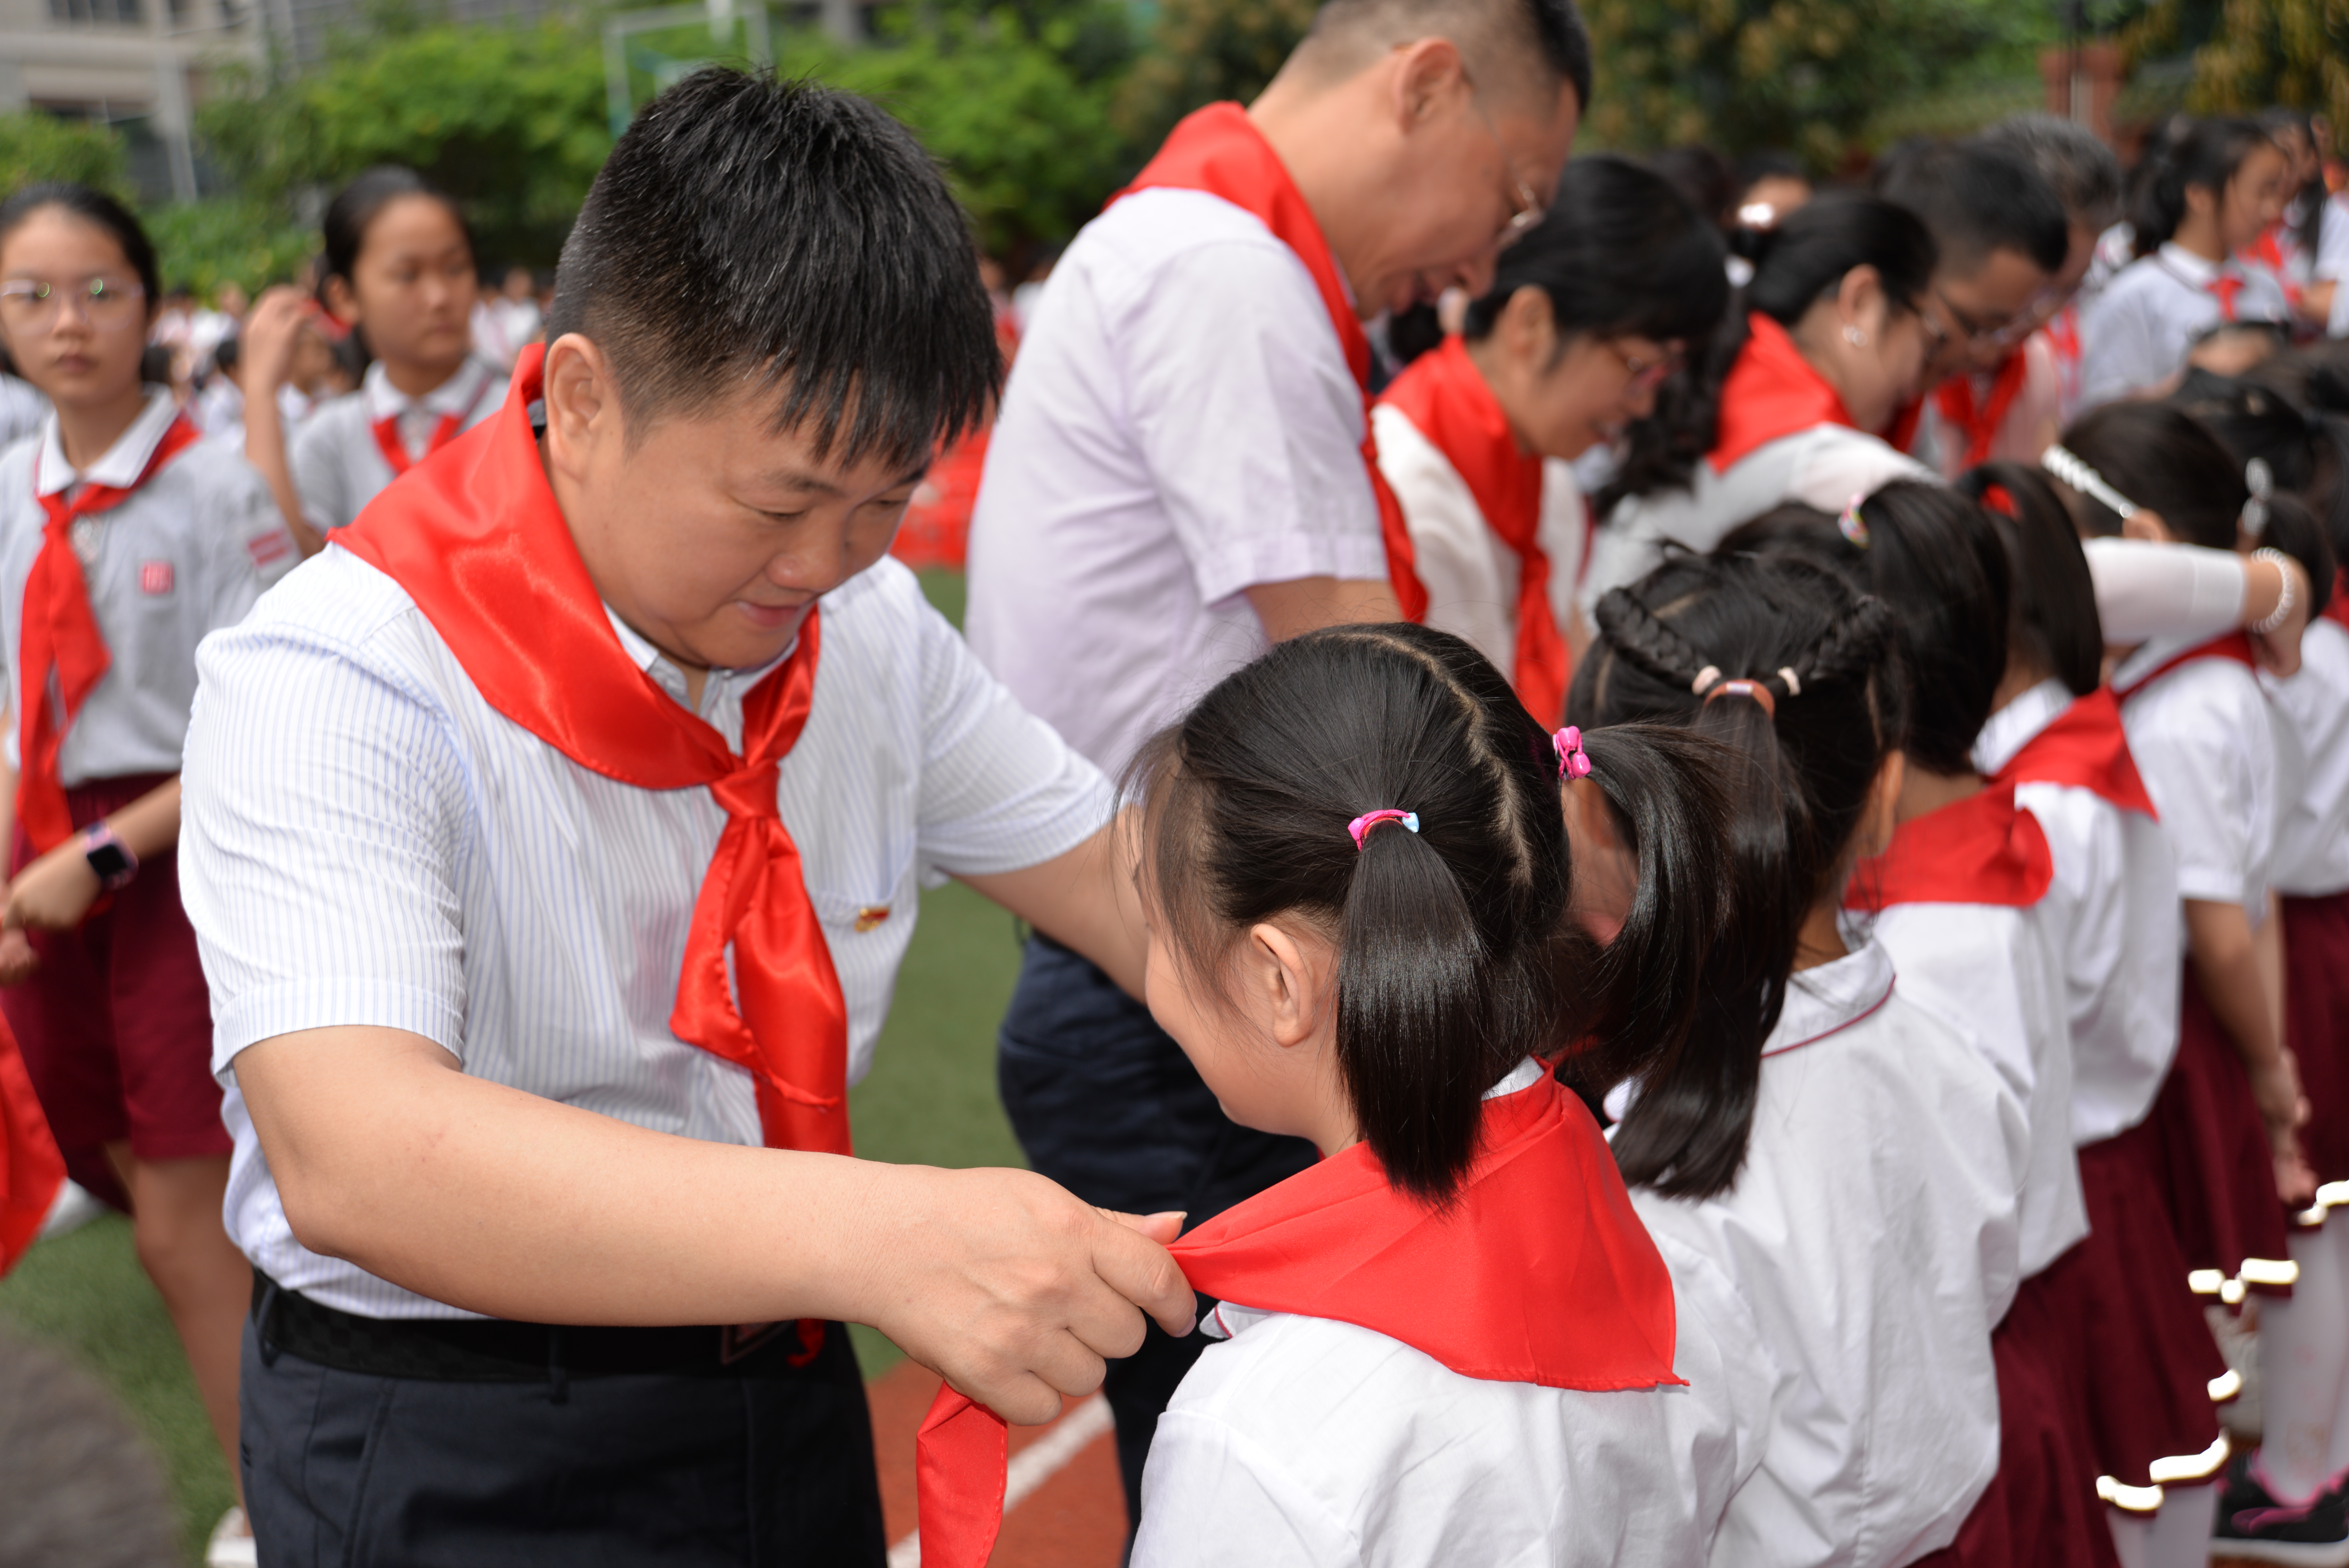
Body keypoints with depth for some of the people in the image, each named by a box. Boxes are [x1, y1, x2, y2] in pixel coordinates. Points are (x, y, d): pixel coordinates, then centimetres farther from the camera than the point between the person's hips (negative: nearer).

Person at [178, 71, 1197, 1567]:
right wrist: (877, 1234, -51)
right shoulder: (335, 689, -25)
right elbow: (347, 1155, -39)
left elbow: (1135, 884, 1)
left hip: (787, 1407, 7)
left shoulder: (868, 626, -2)